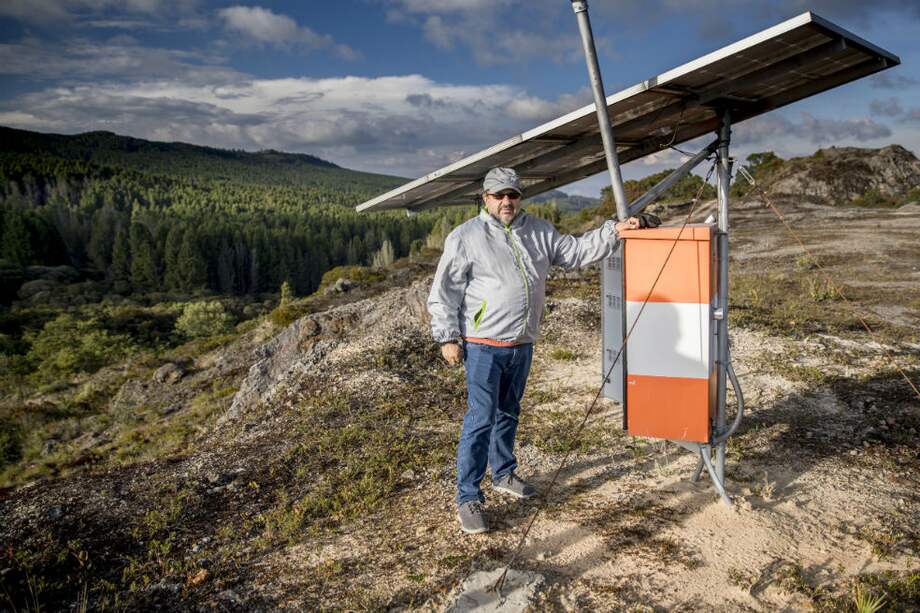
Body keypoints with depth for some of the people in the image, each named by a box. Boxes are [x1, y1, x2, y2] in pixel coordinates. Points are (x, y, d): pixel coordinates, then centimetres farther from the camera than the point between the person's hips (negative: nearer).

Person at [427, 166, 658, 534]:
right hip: (483, 346, -6)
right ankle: (468, 497, 2)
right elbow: (443, 292, -7)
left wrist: (614, 230, 5)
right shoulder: (465, 237, -7)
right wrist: (448, 338, -10)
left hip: (522, 345, 6)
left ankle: (503, 475, 38)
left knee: (509, 413, 20)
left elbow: (576, 251, 14)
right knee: (481, 419, -8)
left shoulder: (538, 232, 9)